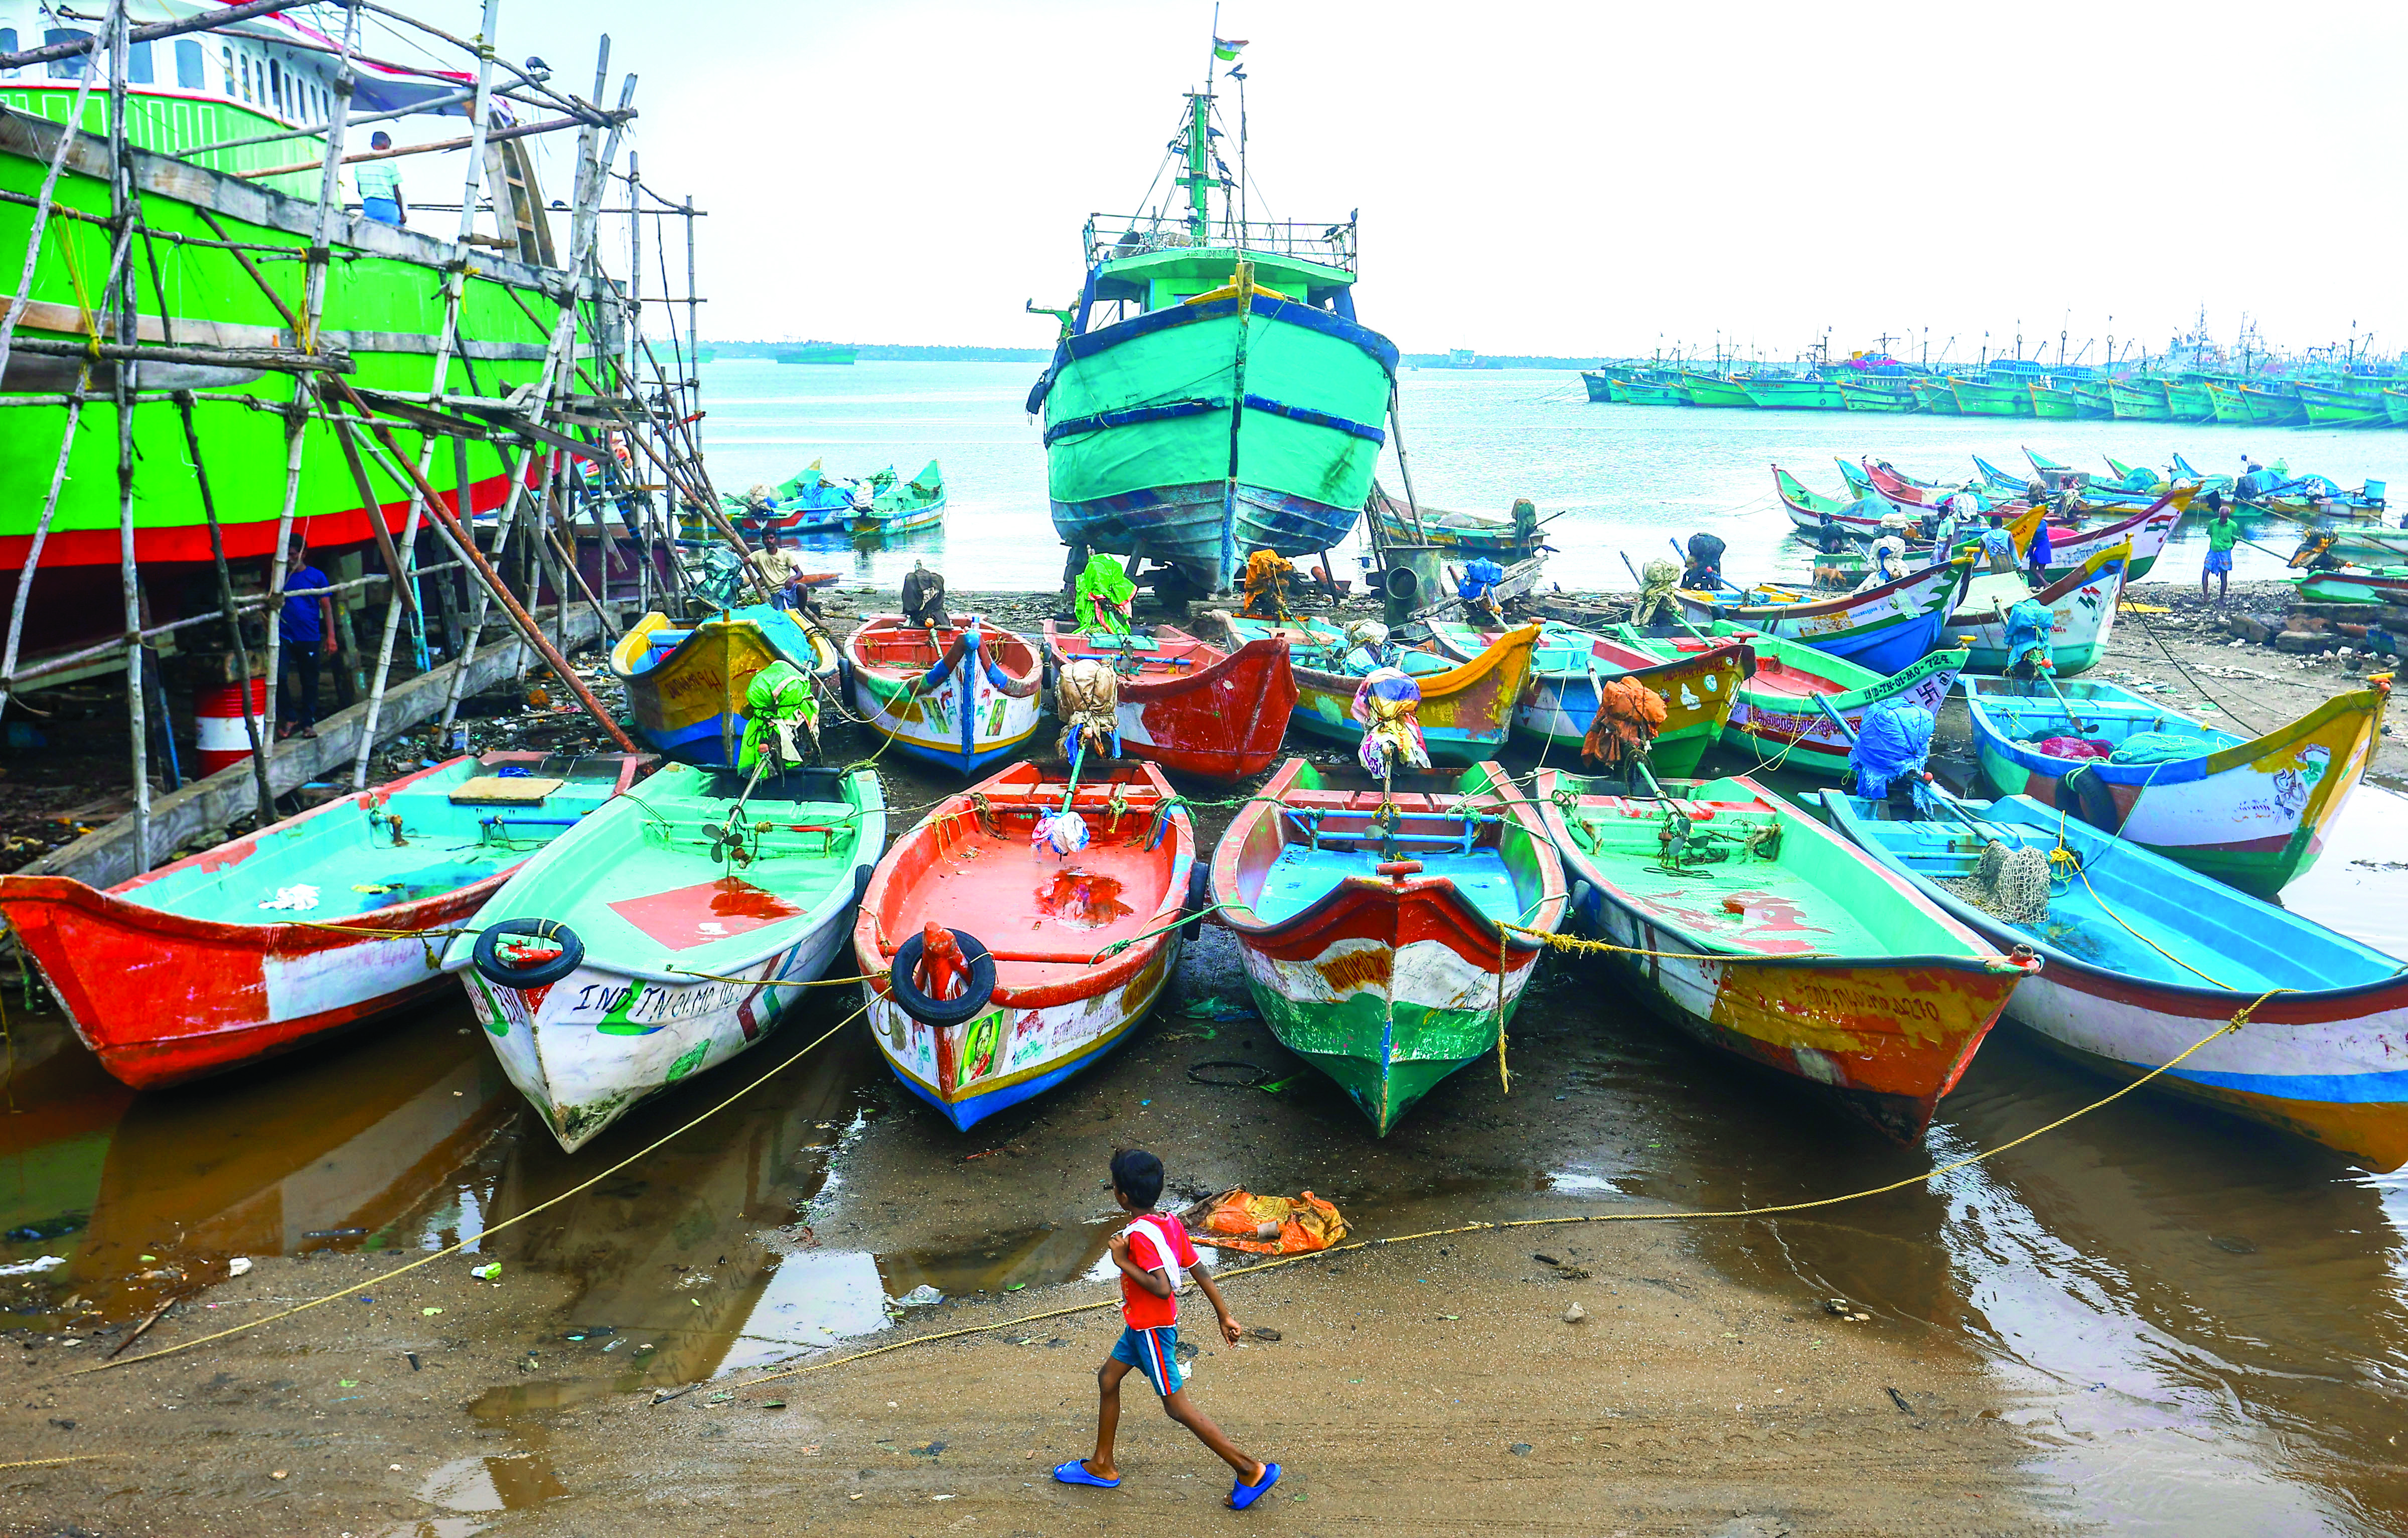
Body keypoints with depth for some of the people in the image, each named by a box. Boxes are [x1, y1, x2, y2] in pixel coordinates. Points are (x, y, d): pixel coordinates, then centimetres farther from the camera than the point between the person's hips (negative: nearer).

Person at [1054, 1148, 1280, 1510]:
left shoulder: (1140, 1235, -27)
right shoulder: (1171, 1223, -1)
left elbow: (1162, 1288, -35)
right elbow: (1201, 1272, 2)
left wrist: (1124, 1262, -25)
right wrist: (1226, 1317, 8)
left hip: (1152, 1329, -10)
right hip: (1142, 1325, 10)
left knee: (1176, 1406, -1)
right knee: (1108, 1378, 20)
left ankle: (1250, 1469, 2)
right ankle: (1102, 1467, 34)